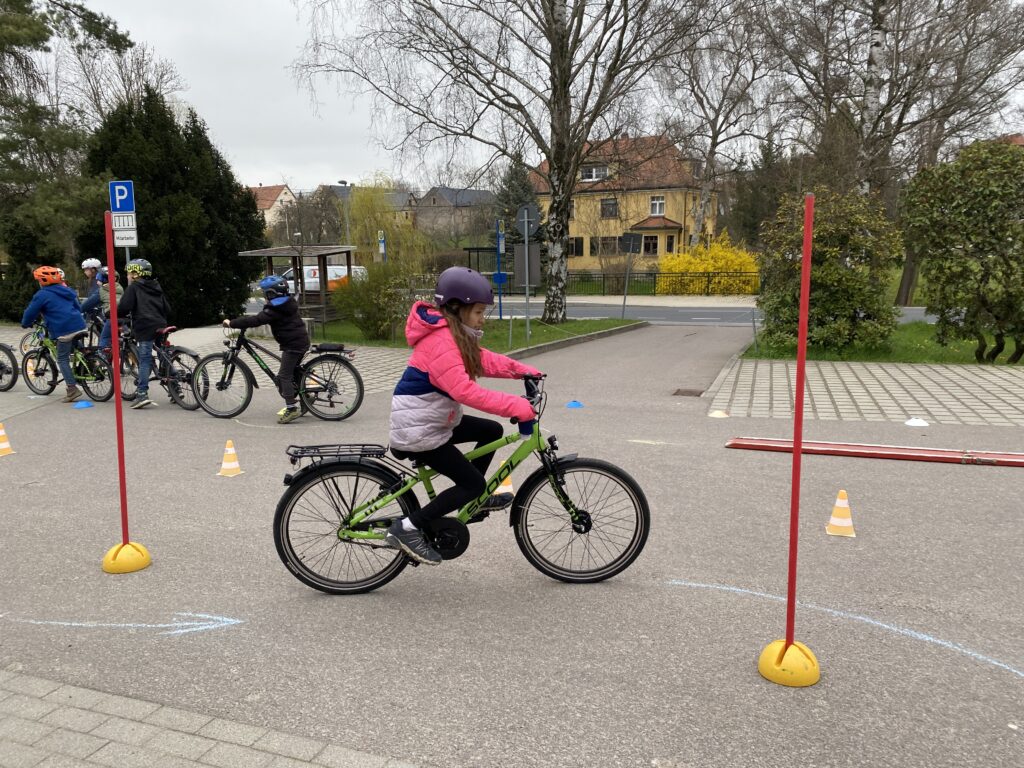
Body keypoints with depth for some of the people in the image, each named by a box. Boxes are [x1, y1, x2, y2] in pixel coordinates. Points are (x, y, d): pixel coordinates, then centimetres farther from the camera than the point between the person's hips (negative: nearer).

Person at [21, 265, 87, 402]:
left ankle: (72, 389, -7)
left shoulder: (42, 295, -1)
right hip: (80, 326, 7)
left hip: (64, 331, -7)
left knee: (62, 359, 0)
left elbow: (31, 312, 3)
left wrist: (25, 324, 22)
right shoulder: (67, 291, 21)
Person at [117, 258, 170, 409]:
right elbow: (167, 309, 20)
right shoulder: (156, 288, 22)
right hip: (161, 326, 6)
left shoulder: (133, 287, 1)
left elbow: (124, 307, -10)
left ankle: (142, 394, -10)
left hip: (145, 328, -6)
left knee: (145, 360, -7)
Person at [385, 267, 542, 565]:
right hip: (417, 431, -10)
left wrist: (523, 371, -1)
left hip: (436, 420, 10)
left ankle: (471, 498, 25)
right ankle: (407, 528, -2)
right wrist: (517, 406, -37)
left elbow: (484, 360, 11)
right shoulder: (440, 340, -25)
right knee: (473, 483, -5)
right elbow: (466, 391, -35)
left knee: (492, 431, 13)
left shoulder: (455, 334, 8)